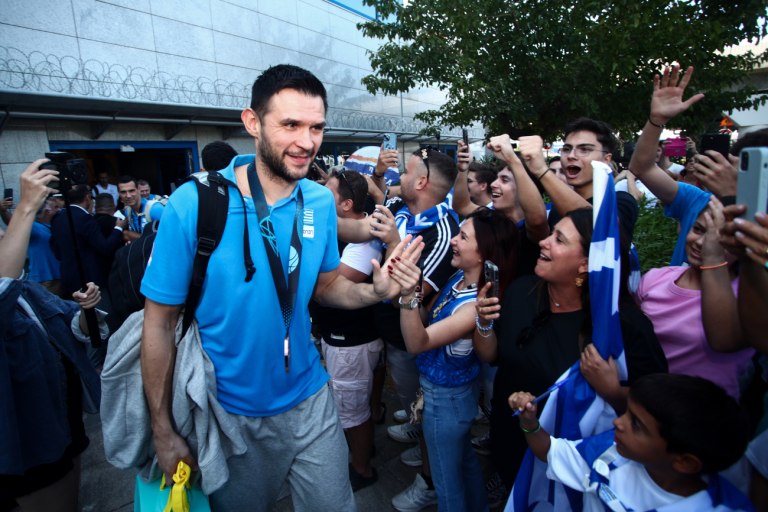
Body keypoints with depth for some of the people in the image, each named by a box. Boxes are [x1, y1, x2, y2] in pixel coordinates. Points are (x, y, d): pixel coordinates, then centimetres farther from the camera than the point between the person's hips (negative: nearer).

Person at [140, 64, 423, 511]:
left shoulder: (322, 202, -7)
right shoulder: (194, 204, -19)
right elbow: (160, 323, -12)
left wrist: (376, 291, -16)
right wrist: (164, 431, -8)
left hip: (310, 401, 3)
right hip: (230, 414, -2)